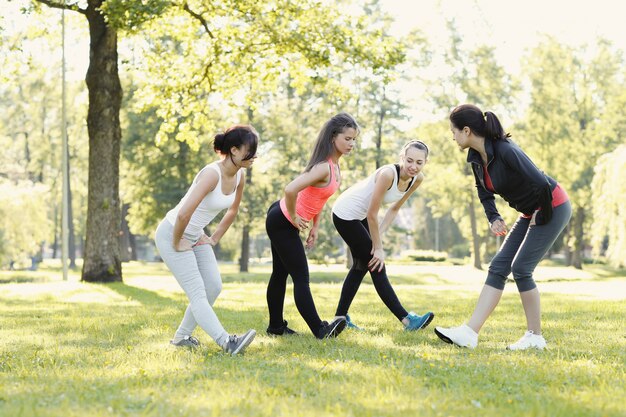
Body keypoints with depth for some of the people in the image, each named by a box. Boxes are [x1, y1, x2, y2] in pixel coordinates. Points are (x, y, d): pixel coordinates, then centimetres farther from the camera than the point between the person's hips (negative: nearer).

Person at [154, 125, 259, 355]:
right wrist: (177, 244, -22)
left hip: (195, 236, 9)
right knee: (197, 293, -14)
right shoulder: (212, 174, -29)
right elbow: (183, 214, -35)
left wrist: (214, 238, 15)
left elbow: (232, 211, 17)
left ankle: (181, 336, 16)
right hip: (172, 234, -9)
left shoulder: (240, 175, -2)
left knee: (214, 287, 3)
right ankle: (227, 342, -26)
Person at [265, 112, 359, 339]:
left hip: (282, 220, 10)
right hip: (283, 222, -10)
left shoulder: (334, 165, 3)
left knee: (281, 273, 17)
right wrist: (294, 218, -23)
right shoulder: (324, 167, -28)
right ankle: (319, 329, -8)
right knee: (301, 277, -9)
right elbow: (290, 190, -39)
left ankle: (276, 326, 26)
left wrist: (315, 226, 11)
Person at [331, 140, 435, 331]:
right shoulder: (388, 174, -33)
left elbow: (395, 208, 3)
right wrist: (378, 247, -18)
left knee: (361, 266, 16)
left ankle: (340, 317, 27)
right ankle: (407, 320, -10)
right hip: (346, 213, -9)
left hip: (360, 215, 9)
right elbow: (372, 214, -26)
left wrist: (378, 235, -6)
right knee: (377, 266, -8)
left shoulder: (417, 178, -10)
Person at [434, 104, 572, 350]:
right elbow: (484, 190, 17)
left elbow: (542, 184, -32)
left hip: (553, 208, -9)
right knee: (498, 267, 1)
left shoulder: (505, 151, -28)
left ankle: (535, 337, 2)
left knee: (520, 268, -12)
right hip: (530, 214, 9)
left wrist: (542, 216, -18)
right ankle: (469, 333, -3)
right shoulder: (476, 157, -1)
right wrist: (493, 218, 3)